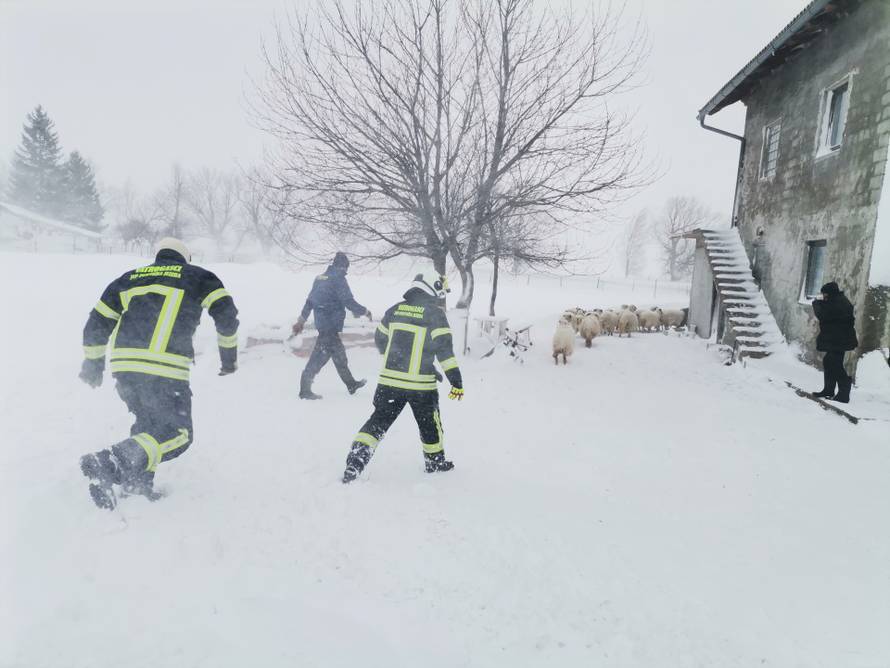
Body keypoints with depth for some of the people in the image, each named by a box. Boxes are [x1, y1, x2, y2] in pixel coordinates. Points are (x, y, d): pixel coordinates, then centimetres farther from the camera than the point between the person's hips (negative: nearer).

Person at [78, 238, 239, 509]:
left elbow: (97, 322, 22)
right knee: (178, 434, 0)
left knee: (149, 421, 26)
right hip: (165, 368, -6)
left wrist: (93, 362, 33)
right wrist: (229, 354, 15)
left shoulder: (130, 278, 24)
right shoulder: (198, 277, 14)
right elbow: (226, 314, 5)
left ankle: (138, 480, 16)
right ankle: (109, 464, -18)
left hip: (123, 364, 6)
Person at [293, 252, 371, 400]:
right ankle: (305, 390, -1)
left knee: (339, 354, 18)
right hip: (331, 324, -9)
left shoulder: (320, 278, 13)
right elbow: (348, 301, -16)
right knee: (320, 356, -5)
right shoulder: (338, 279, -12)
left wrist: (301, 320, 22)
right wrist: (364, 311, -1)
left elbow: (309, 301, 17)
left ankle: (351, 384, 30)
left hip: (321, 321, 9)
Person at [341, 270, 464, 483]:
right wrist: (456, 380, -13)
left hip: (390, 380, 3)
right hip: (421, 384, -3)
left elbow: (380, 340, 16)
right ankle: (435, 461, 34)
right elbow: (444, 348, -15)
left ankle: (355, 460, -2)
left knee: (379, 420, 10)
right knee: (429, 423, 18)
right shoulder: (435, 314, -8)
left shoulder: (395, 309, 7)